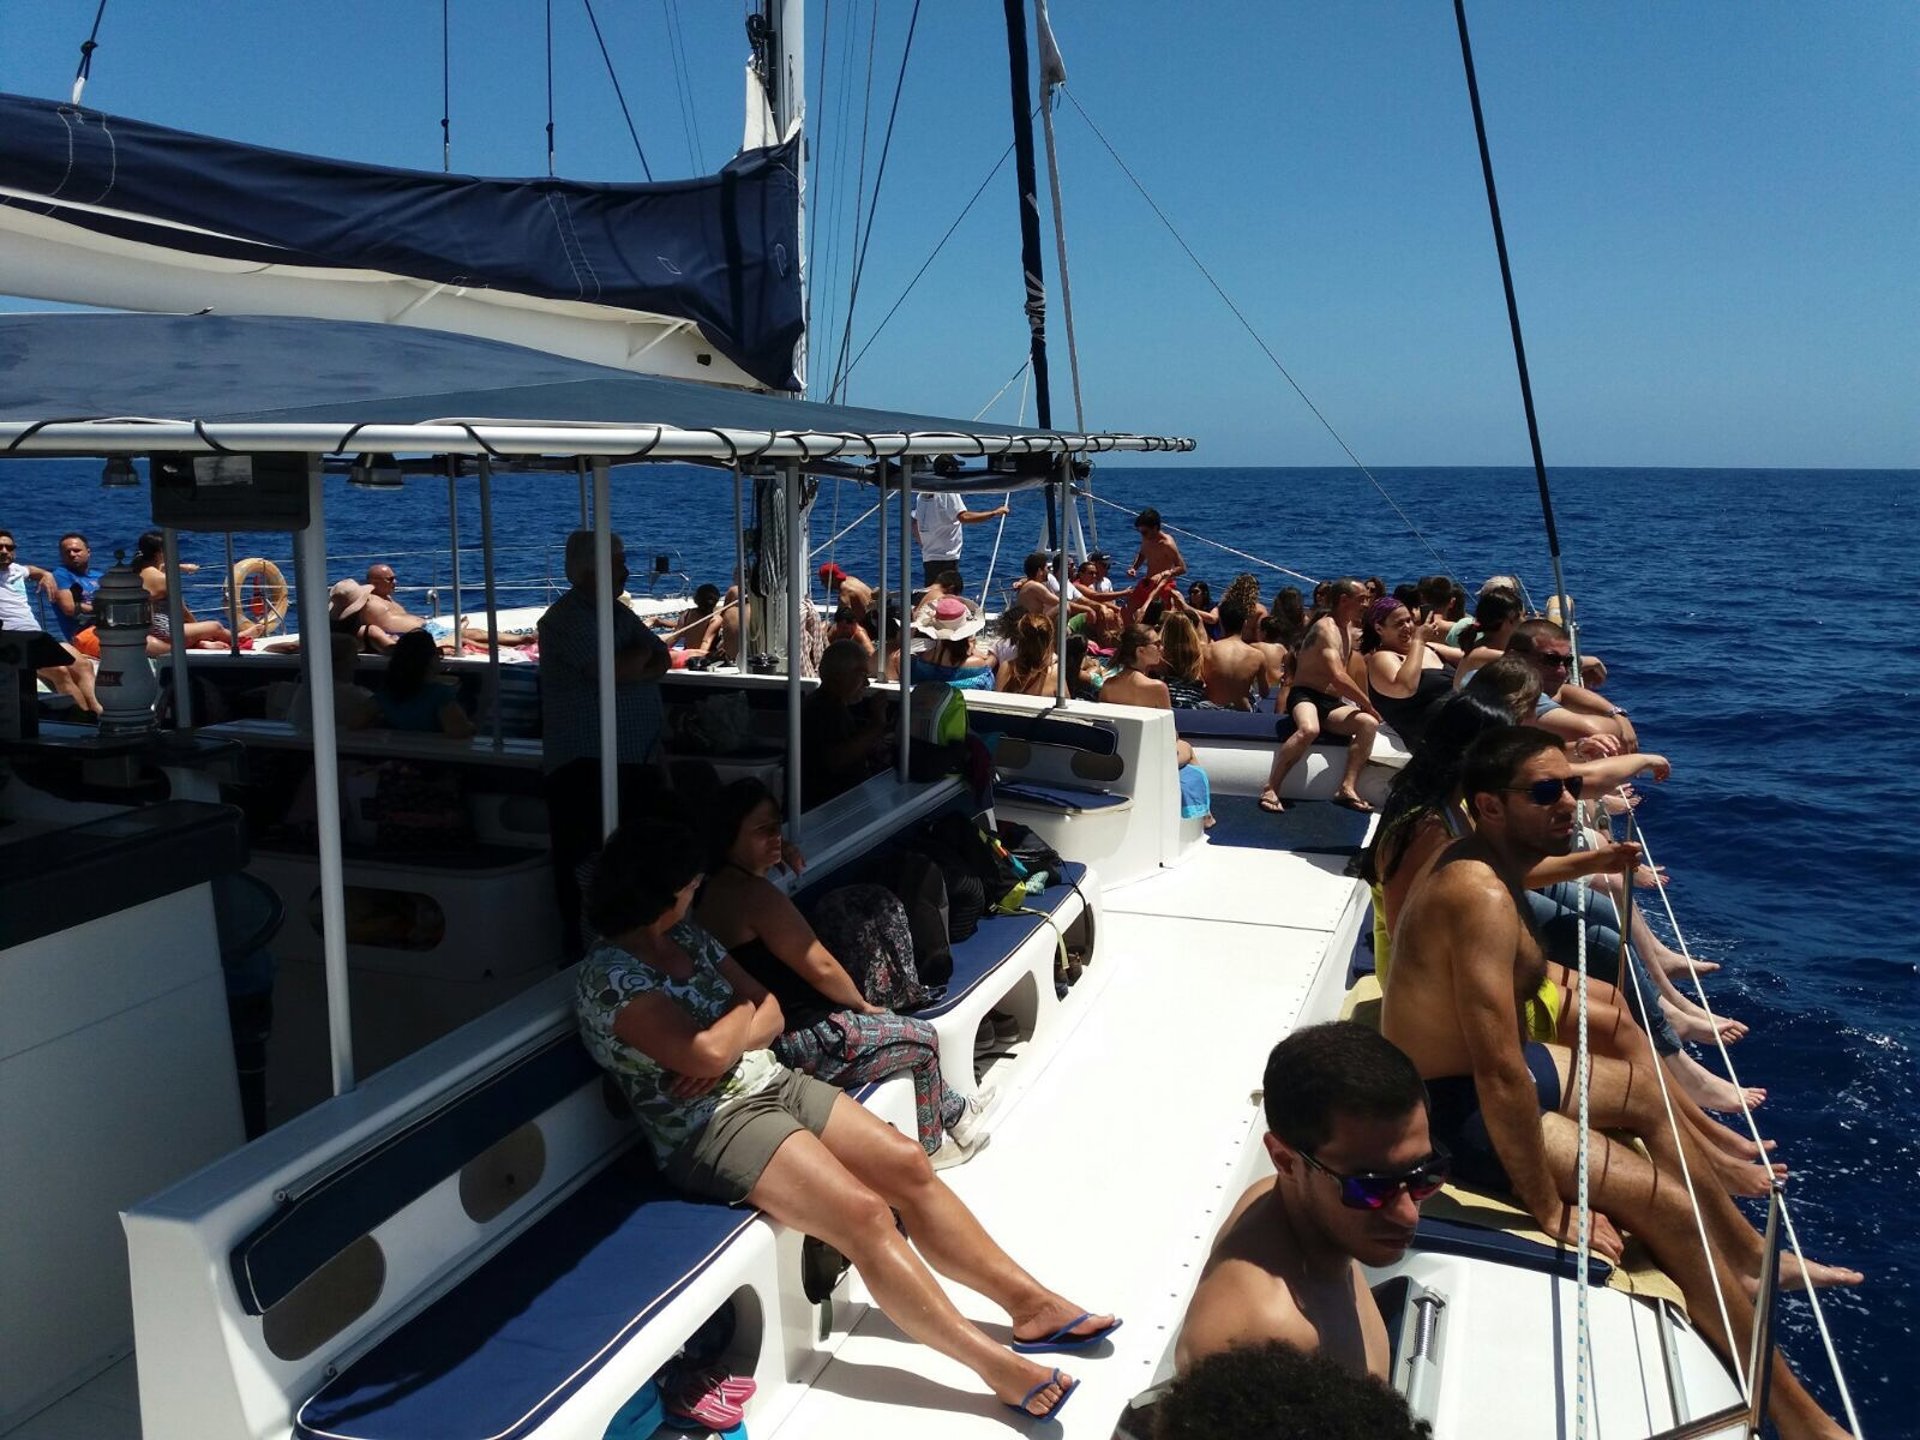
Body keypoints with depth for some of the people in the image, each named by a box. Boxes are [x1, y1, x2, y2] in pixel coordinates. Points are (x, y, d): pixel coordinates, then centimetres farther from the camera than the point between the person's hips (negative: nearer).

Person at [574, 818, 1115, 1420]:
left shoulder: (686, 936, 10)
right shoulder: (610, 976, -16)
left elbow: (771, 1014, 10)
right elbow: (705, 1054, -24)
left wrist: (724, 1044, -12)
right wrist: (744, 1010, -4)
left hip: (774, 1083, 8)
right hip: (711, 1127, -8)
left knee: (908, 1165, -5)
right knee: (864, 1213, -22)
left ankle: (1030, 1303, 2)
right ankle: (995, 1363, -18)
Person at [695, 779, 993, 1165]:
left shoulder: (713, 890, 6)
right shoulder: (754, 893, -25)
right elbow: (821, 968, -18)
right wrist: (862, 1005, -3)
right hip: (796, 1046, -10)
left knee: (888, 1022, 27)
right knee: (924, 1039, 10)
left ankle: (954, 1111, 43)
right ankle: (930, 1147, 31)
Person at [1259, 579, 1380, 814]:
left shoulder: (1347, 633, 21)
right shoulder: (1326, 629, -10)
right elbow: (1338, 677, -22)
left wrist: (1362, 704, 14)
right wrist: (1367, 704, -15)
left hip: (1331, 704, 8)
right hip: (1305, 696, -8)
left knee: (1369, 723, -20)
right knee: (1309, 729, -40)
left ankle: (1347, 788, -26)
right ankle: (1271, 789, -30)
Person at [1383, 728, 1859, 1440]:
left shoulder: (1481, 859, -1)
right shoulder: (1482, 899, -33)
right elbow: (1500, 1076, -33)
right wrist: (1550, 1209, -24)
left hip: (1472, 1059, 11)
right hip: (1454, 1107, -11)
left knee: (1648, 1096, 24)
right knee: (1666, 1200, -10)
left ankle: (1751, 1260, 42)